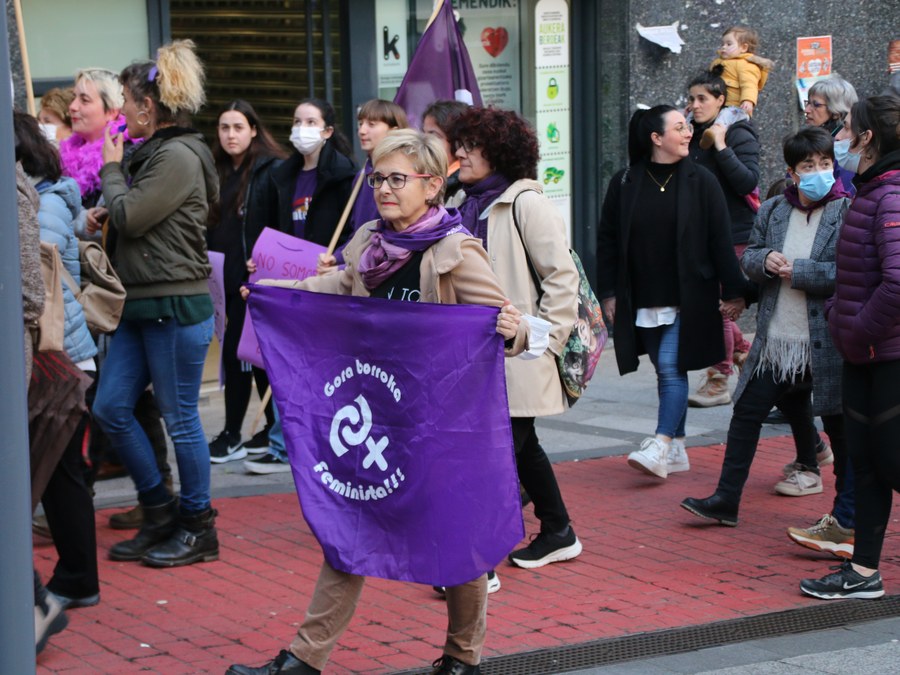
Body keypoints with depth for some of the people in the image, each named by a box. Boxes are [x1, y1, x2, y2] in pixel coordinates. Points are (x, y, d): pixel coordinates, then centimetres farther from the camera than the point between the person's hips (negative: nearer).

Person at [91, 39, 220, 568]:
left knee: (180, 417, -1)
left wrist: (113, 169, -3)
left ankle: (199, 529, 12)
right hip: (143, 305, 10)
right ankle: (160, 513, 20)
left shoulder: (178, 158, -15)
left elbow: (130, 217, -16)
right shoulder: (154, 153, 15)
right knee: (111, 407, 9)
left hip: (177, 306, -10)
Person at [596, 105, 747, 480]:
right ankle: (678, 450, 17)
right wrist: (608, 293, 5)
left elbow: (721, 240, -2)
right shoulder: (624, 183, 2)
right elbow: (607, 239, 8)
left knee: (671, 367, -12)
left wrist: (733, 291, -4)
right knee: (666, 372, 9)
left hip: (687, 299, -3)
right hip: (642, 301, 3)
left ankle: (662, 446, -13)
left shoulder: (700, 181, -2)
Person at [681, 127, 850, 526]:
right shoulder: (772, 211, 8)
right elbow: (748, 257, 15)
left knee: (838, 424, 7)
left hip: (826, 343, -5)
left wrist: (797, 271, -16)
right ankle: (726, 500, 11)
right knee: (746, 413, 4)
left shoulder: (849, 213, -8)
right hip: (775, 342, 5)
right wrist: (765, 260, -8)